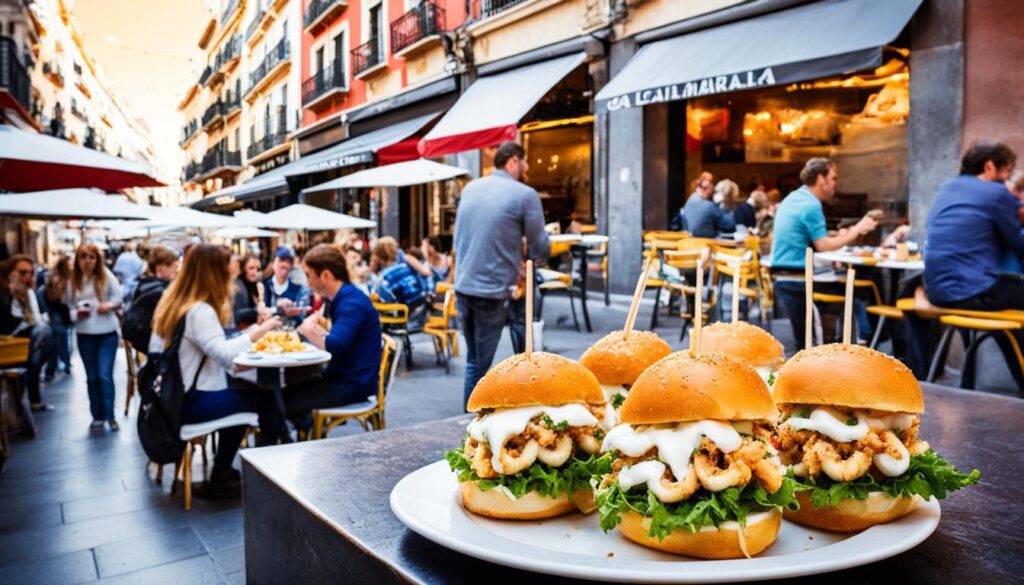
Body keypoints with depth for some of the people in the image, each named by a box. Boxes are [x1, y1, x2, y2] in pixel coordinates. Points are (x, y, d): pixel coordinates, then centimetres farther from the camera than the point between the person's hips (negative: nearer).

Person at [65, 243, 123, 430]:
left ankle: (110, 415, 4)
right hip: (85, 335, 2)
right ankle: (97, 416, 21)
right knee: (92, 377, 10)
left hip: (107, 333, -2)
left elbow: (119, 296, 1)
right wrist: (76, 313, -16)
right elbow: (67, 306, 4)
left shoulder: (106, 276, -3)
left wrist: (109, 305, -18)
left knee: (105, 375, -7)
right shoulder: (72, 281, -1)